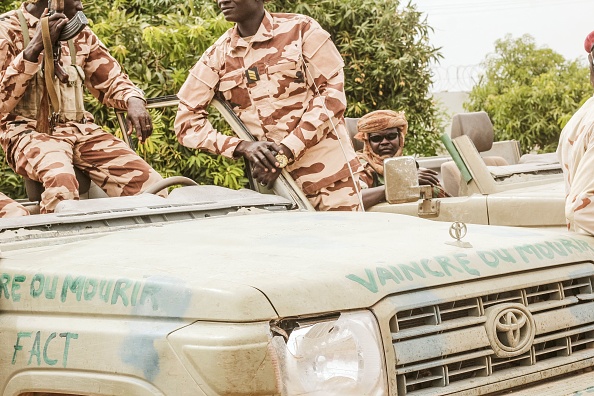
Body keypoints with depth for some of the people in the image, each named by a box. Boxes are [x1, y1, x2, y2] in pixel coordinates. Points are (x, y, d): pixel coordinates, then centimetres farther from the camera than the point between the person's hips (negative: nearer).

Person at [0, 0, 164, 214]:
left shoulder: (80, 34, 14)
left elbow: (112, 80, 20)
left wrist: (134, 102, -4)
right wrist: (35, 47, -20)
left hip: (79, 130, 5)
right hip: (29, 132, -5)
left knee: (150, 184, -17)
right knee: (61, 181, -39)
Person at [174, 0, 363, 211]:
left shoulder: (301, 29, -3)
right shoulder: (216, 56, 4)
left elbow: (332, 94, -7)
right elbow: (186, 121, 5)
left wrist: (287, 150, -17)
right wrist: (242, 146, -11)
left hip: (329, 175, -2)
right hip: (273, 180, 2)